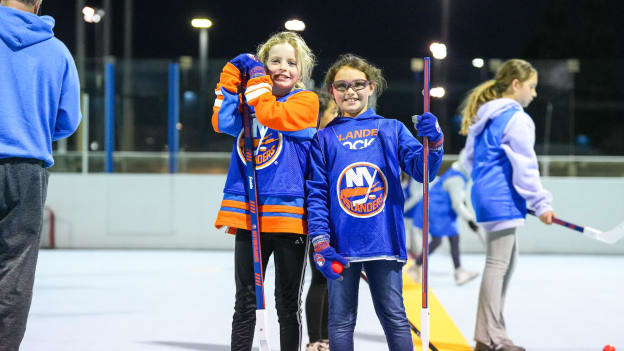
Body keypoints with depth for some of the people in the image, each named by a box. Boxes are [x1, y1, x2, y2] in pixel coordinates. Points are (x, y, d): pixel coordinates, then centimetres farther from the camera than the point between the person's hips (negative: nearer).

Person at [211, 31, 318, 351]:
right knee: (245, 303, 8)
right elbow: (222, 122, -4)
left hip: (289, 214, -3)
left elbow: (272, 115, -18)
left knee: (288, 303, 6)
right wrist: (232, 73, -3)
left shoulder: (306, 101, 0)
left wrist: (256, 76, -6)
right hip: (248, 214, 4)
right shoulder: (251, 100, 13)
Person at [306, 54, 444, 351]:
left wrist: (433, 142, -21)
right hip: (341, 247, 0)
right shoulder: (324, 139, 5)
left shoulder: (392, 129, 7)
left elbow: (421, 169, -1)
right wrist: (320, 244, -8)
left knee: (394, 315, 5)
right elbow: (316, 195, 1)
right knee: (341, 318, 7)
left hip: (384, 241, 0)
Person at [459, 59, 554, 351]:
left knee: (507, 259, 16)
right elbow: (524, 166, -16)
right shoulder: (516, 118, -13)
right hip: (503, 198, -10)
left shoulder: (484, 116, 16)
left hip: (485, 193, 10)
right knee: (498, 263, -7)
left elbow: (470, 160, 22)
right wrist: (541, 203, -11)